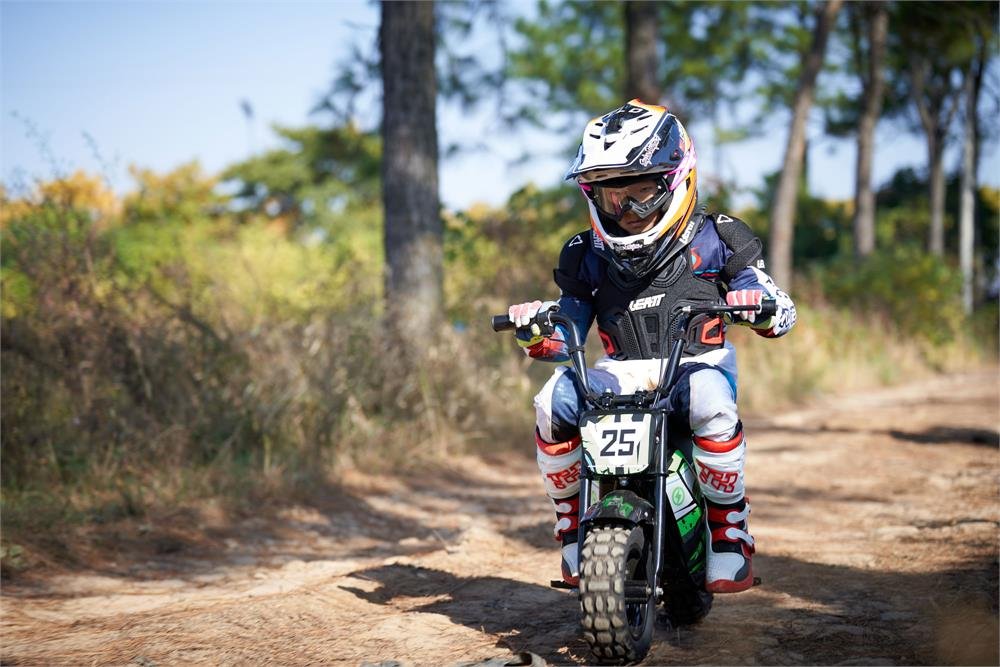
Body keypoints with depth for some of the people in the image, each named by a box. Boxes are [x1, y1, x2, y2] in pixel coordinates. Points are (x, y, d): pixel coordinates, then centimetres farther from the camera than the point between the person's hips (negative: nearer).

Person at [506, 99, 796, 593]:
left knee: (711, 404, -39)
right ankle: (574, 526, -11)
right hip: (621, 372, 3)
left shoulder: (713, 242, 2)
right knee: (554, 400, -28)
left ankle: (730, 533, -21)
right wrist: (537, 335, -11)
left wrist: (761, 306, -24)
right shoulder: (588, 257, 11)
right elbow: (565, 341, 13)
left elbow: (782, 313, 1)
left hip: (698, 362, -3)